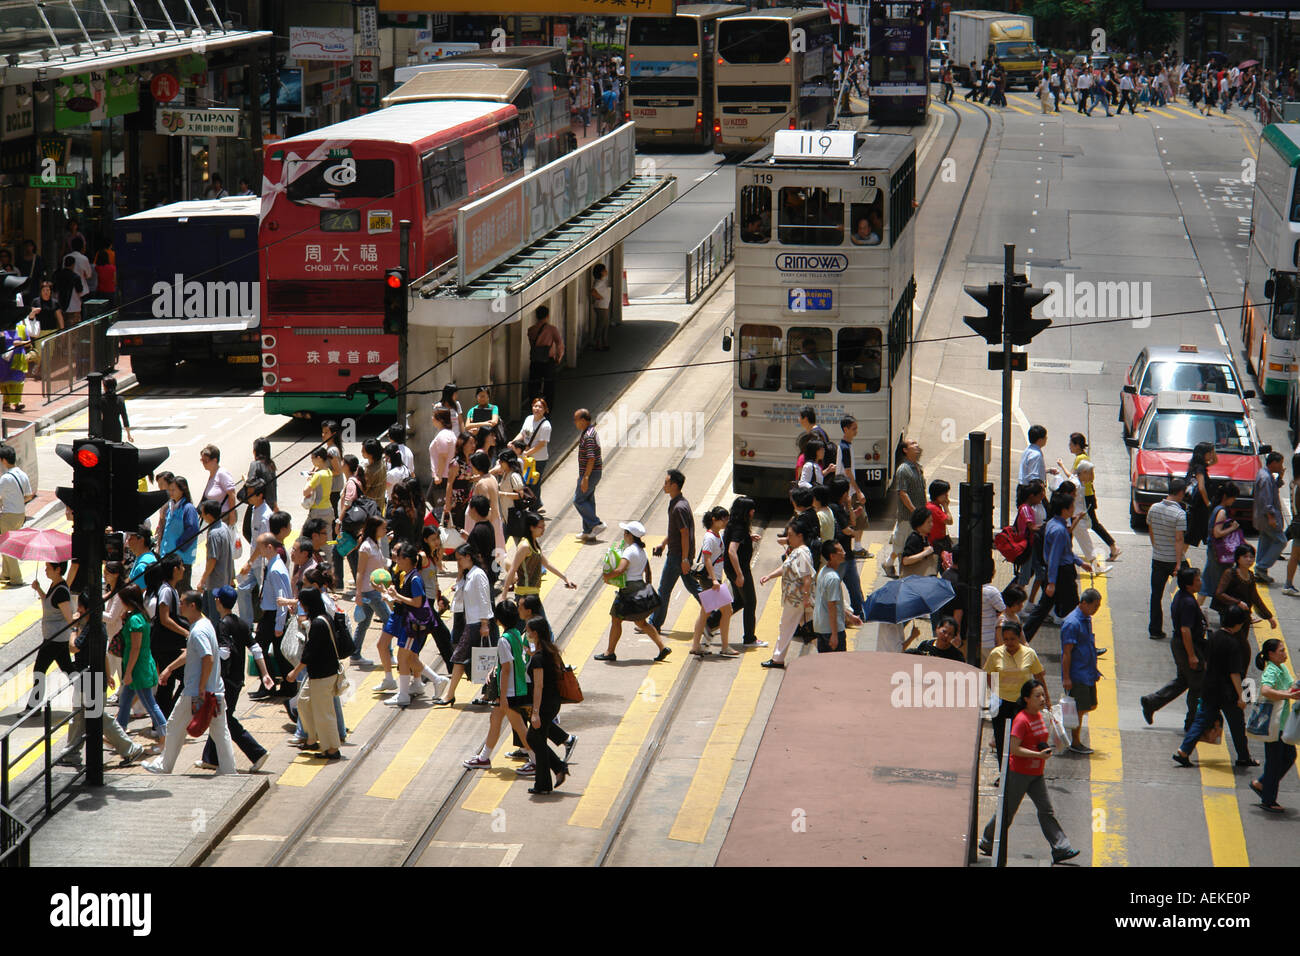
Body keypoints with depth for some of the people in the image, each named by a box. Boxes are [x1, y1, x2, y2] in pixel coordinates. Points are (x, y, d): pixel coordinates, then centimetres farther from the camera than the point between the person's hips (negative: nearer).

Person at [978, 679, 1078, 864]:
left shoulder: (1039, 716, 7)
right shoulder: (1021, 720, -20)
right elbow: (1014, 748, -24)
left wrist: (1045, 751, 7)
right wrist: (1038, 755, -27)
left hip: (1036, 774, 7)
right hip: (1018, 773, -7)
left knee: (1047, 810, 2)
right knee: (1007, 811, 5)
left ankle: (1061, 849, -1)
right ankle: (987, 843, 23)